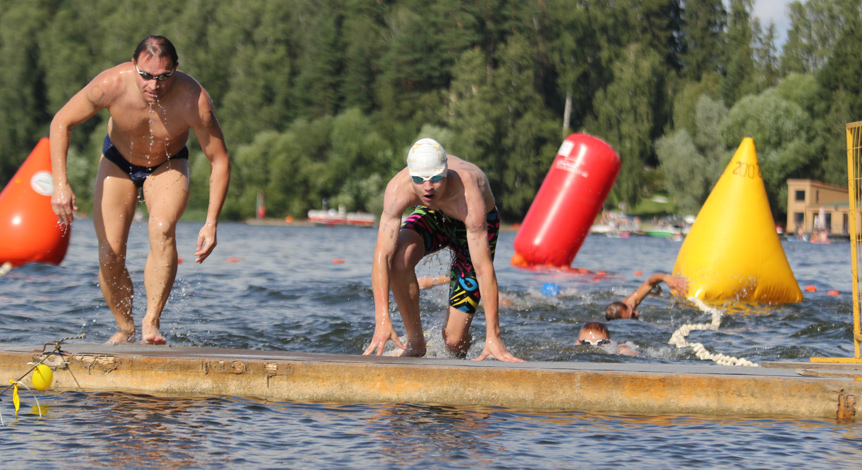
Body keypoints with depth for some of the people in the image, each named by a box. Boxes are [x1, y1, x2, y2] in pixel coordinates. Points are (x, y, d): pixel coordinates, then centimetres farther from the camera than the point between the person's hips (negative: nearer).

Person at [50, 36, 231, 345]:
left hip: (168, 166, -1)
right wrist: (60, 184, -27)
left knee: (162, 230, -31)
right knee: (110, 257, -7)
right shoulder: (111, 85, -33)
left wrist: (211, 223, -30)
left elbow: (220, 160, -23)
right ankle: (125, 329, 17)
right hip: (118, 162, 1)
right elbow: (61, 122, -17)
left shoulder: (194, 100, -34)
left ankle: (151, 322, -26)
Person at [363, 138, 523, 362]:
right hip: (434, 216, 3)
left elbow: (484, 270, -42)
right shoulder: (398, 188, -36)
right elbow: (382, 255, -38)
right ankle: (415, 342, -13)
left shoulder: (468, 196, -43)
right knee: (399, 258, -33)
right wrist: (382, 320, -48)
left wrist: (493, 336, -44)